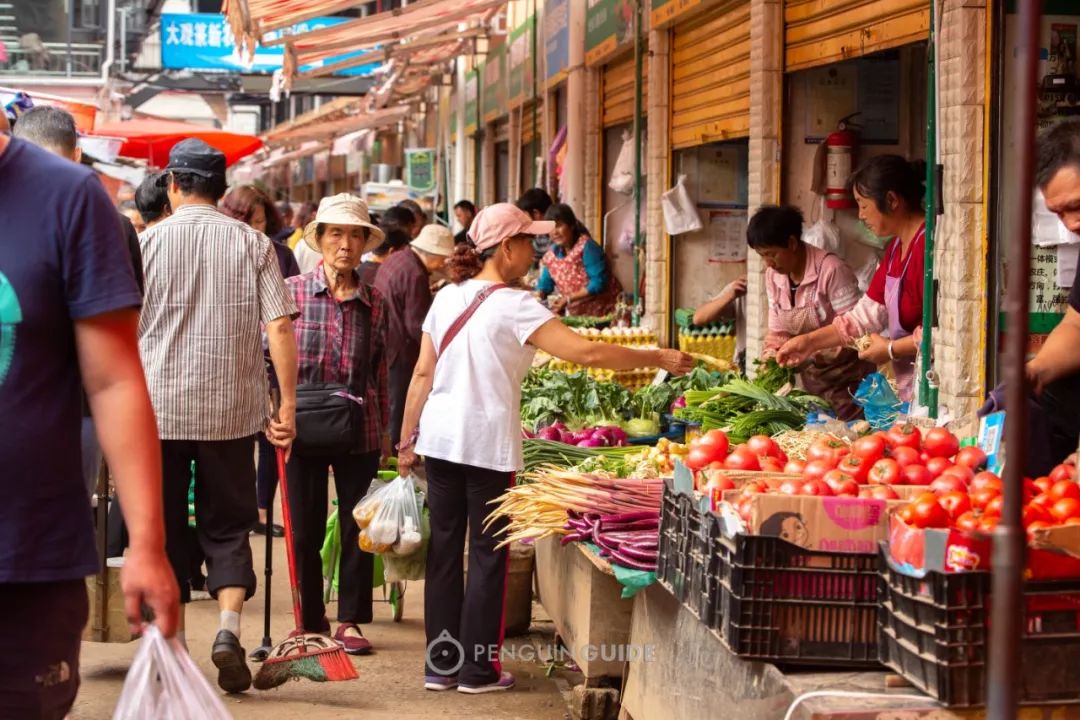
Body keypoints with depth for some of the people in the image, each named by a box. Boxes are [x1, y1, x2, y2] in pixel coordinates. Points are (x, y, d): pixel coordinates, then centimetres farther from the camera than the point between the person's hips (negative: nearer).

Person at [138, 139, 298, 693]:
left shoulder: (148, 242, -2)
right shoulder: (252, 243, 0)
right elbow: (280, 325, -6)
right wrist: (287, 403, -1)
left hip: (158, 408, -1)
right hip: (231, 408, 1)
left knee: (164, 528, 11)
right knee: (227, 527, 10)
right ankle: (228, 627, -10)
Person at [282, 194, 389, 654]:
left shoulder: (374, 302, 4)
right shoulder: (293, 292, -3)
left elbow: (380, 370, 10)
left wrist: (384, 428, 11)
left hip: (360, 431, 2)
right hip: (305, 429, -2)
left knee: (358, 528, 7)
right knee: (305, 530, 6)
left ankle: (350, 620, 20)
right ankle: (311, 622, 20)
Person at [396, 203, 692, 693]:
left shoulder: (447, 297, 7)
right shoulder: (513, 305, -12)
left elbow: (423, 373, 8)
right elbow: (586, 353, -18)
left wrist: (407, 440, 14)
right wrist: (658, 359, -11)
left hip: (439, 439, 6)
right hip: (488, 443, -6)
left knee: (444, 549, 11)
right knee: (487, 554, 4)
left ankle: (440, 664, 17)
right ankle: (478, 670, 10)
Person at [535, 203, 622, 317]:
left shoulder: (586, 247, -16)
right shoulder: (551, 254, 3)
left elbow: (599, 283, -22)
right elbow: (545, 284, 10)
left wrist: (568, 299, -24)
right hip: (578, 316, 6)